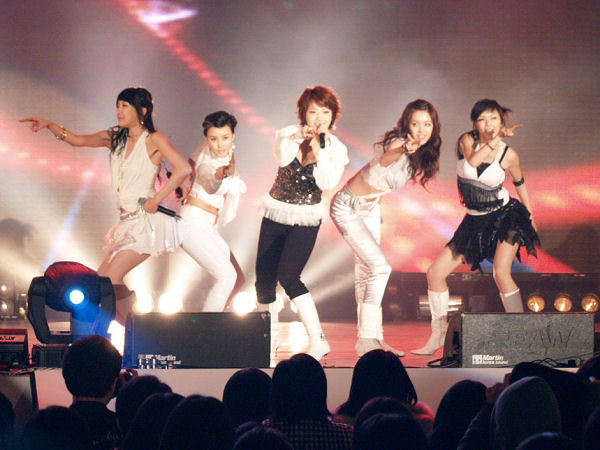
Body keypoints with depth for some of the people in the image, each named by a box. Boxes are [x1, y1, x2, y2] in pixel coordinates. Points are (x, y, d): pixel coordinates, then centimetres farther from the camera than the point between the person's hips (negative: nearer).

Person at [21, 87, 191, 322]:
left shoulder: (153, 139, -8)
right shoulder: (115, 138, 12)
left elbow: (183, 169, -18)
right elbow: (78, 140, 17)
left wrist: (156, 200, -17)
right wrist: (49, 125, 4)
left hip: (147, 222, -8)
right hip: (129, 223, 8)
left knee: (111, 277, -15)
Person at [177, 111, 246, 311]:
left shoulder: (228, 151, 1)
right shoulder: (207, 163, -25)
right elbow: (210, 184, -49)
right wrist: (220, 175, -71)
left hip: (208, 227, 9)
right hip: (193, 225, -9)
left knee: (237, 279, 11)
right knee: (226, 275, -23)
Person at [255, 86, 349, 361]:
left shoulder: (336, 149, -5)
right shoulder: (288, 135, -3)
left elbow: (328, 183, -20)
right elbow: (282, 157, -23)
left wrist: (317, 150, -26)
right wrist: (297, 138, -37)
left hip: (306, 220, -3)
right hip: (275, 214, 3)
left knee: (288, 276, -21)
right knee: (264, 279, 5)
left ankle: (318, 340, -19)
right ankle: (270, 336, 29)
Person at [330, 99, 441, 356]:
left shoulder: (421, 152, -5)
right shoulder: (396, 143, -29)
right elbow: (378, 167, -55)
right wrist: (401, 151, -72)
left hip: (370, 207, 8)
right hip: (348, 208, -8)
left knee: (366, 272, 12)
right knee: (380, 268, -15)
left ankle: (371, 338, 18)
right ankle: (367, 340, -10)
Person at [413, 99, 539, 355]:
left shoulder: (508, 155, -8)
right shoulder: (467, 141, -6)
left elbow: (519, 183, 10)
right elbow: (472, 160, -28)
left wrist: (530, 216, 16)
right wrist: (494, 141, -26)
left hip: (505, 216, -4)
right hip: (475, 222, 4)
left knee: (501, 272, -26)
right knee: (435, 272, -1)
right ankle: (438, 336, 10)